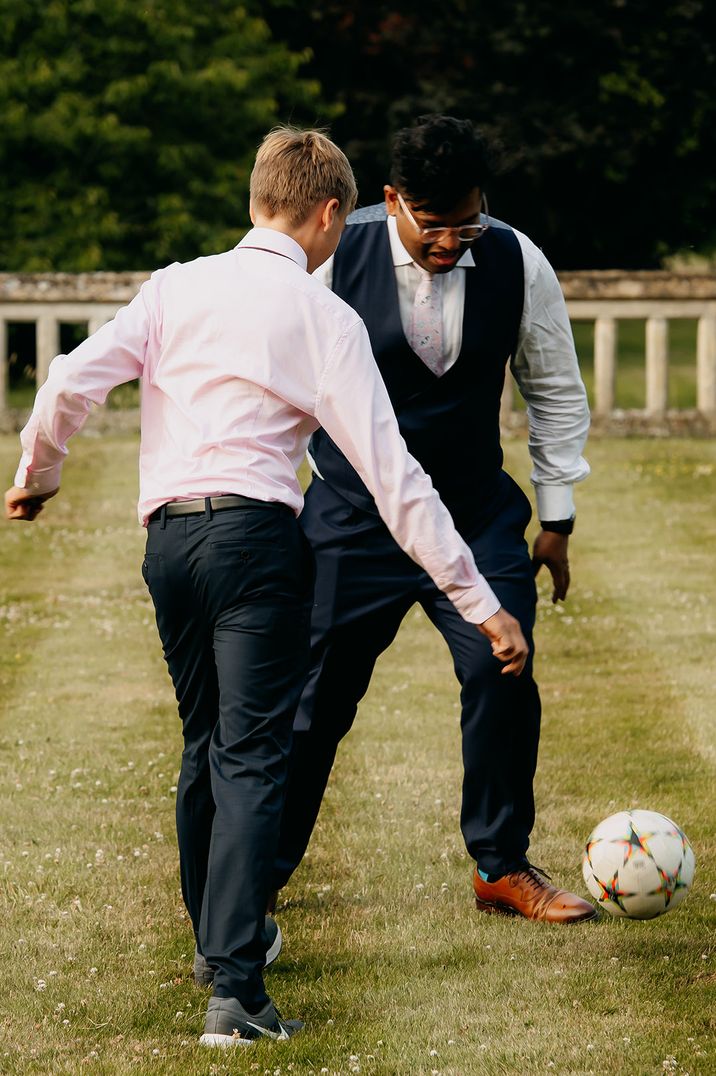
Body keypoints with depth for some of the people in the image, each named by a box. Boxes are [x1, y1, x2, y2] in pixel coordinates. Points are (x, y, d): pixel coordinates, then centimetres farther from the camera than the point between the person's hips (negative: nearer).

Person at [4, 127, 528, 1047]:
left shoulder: (177, 287, 8)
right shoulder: (322, 316, -1)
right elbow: (391, 475, -5)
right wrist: (478, 602, -3)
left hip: (168, 535, 5)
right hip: (256, 532, -4)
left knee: (204, 746, 22)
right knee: (250, 758, -7)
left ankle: (216, 938, 37)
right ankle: (234, 987, -17)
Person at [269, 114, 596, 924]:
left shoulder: (519, 265, -8)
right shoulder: (336, 259, -14)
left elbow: (556, 394, 6)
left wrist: (556, 517, 6)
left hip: (477, 518, 2)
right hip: (352, 517, -1)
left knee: (503, 674, -11)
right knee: (315, 695, 3)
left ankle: (501, 869, 5)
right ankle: (262, 870, 20)